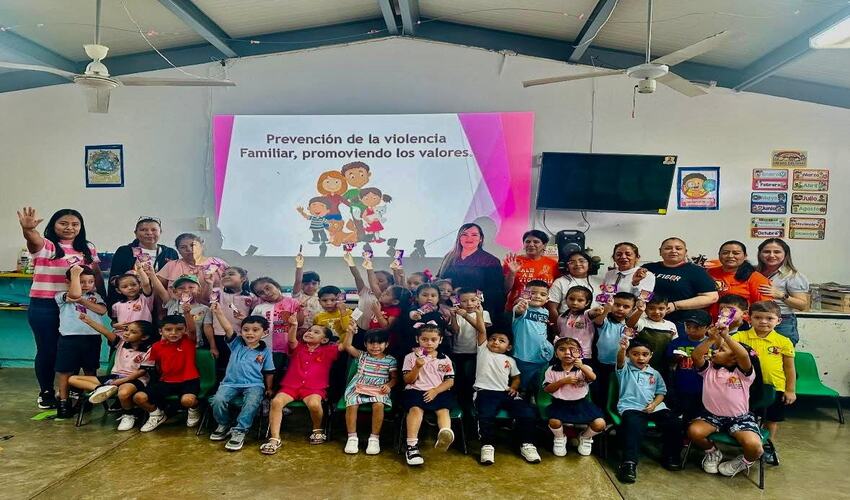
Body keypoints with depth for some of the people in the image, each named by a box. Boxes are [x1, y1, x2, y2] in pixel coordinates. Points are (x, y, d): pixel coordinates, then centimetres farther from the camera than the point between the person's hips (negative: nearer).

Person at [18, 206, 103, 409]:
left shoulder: (88, 248, 8)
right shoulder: (45, 245, -5)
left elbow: (97, 274, 13)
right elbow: (33, 239, -29)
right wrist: (27, 228, -53)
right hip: (44, 307, -3)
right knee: (47, 350, 6)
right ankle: (46, 392, 23)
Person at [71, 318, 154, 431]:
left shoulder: (148, 351, -9)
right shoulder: (121, 342, 5)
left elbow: (142, 371, -13)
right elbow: (105, 332, -8)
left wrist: (121, 381, -19)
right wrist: (88, 321, -21)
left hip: (135, 379, -6)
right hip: (114, 376, 7)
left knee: (123, 393, -45)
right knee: (72, 379, 2)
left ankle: (128, 415, -12)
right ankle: (102, 389, -23)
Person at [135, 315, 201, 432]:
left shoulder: (189, 340, -6)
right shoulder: (157, 347, 3)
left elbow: (192, 329, -29)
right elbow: (157, 367, 19)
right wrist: (143, 362, 0)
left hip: (188, 380, -4)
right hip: (166, 382, 4)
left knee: (187, 400, -35)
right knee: (139, 397, -12)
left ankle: (194, 411, 7)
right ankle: (157, 415, 20)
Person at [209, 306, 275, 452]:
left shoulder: (265, 351, 3)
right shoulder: (236, 343, 4)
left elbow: (269, 372, 12)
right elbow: (228, 328, -14)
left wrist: (269, 389, 16)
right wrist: (219, 313, -30)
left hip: (254, 384, -1)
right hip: (231, 383, 2)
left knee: (252, 403, -33)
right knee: (218, 400, -24)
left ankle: (239, 431, -17)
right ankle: (224, 425, 6)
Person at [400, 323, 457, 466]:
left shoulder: (445, 359, 13)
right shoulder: (411, 357, 10)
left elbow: (450, 381, 6)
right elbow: (408, 380, 4)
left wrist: (436, 390, -12)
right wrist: (418, 366, -13)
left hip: (439, 392, 1)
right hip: (415, 391, -1)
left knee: (443, 410, -29)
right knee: (416, 409, -31)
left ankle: (445, 434, -56)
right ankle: (412, 445, -38)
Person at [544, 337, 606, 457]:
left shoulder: (583, 368, 2)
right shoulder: (552, 370, 1)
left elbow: (593, 378, -19)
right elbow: (547, 389, -5)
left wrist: (582, 367, -37)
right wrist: (563, 381, -16)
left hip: (581, 403, 1)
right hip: (560, 404, -1)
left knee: (600, 424, -19)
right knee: (554, 421, -31)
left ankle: (585, 437, 17)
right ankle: (560, 439, 8)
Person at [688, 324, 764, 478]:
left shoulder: (743, 373, -9)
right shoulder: (708, 369, 1)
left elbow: (744, 356, -30)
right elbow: (695, 356, -18)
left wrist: (726, 336, -35)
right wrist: (711, 339, -25)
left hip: (740, 417, -3)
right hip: (712, 415, 3)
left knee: (754, 446, -29)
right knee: (693, 431, -25)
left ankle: (745, 461, 12)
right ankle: (712, 452, 11)